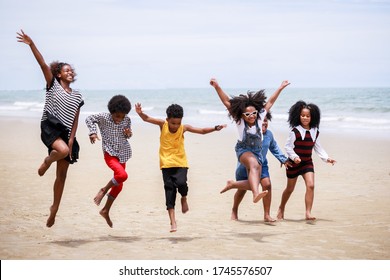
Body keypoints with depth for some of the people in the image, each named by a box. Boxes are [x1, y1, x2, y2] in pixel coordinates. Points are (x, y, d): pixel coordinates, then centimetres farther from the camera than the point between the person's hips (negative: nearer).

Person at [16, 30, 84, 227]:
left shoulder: (77, 96, 15)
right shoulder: (53, 85, 4)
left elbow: (75, 120, 10)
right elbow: (43, 64, -8)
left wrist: (71, 139, -2)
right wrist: (31, 45, -19)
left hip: (66, 133, 5)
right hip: (50, 127, -5)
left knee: (62, 174, 4)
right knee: (63, 150, -36)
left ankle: (54, 208, 16)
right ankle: (46, 162, -2)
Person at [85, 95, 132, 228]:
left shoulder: (127, 120, -2)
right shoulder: (104, 117, -13)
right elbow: (89, 119, -2)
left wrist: (128, 133, -11)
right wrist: (93, 132, -15)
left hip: (122, 154, 5)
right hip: (110, 153, -5)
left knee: (119, 186, 10)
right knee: (122, 175, -30)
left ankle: (105, 211, 27)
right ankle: (104, 190, -3)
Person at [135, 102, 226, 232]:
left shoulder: (184, 128, -3)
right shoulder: (163, 124, -4)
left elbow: (202, 131, 0)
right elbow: (147, 119, -7)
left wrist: (215, 128, -12)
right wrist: (140, 113, -28)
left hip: (181, 163, 0)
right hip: (166, 164, 0)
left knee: (181, 182, -25)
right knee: (169, 189, -4)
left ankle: (184, 198, 11)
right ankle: (173, 221, -1)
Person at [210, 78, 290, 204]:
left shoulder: (259, 119, -3)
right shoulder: (240, 121, -10)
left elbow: (270, 102, 4)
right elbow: (227, 102, -17)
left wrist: (280, 88, 7)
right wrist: (217, 87, -25)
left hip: (257, 152, 5)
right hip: (243, 150, -5)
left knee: (252, 183, -3)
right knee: (254, 165, -39)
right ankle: (256, 194, -60)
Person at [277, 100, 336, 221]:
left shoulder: (315, 132, 2)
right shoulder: (295, 131, -13)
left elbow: (318, 147, 12)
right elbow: (288, 146, -13)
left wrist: (326, 158, 2)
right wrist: (294, 157, -27)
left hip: (307, 162, 3)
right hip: (294, 163, -3)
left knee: (310, 185, -17)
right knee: (290, 188, 11)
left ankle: (308, 213, -16)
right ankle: (281, 208, 35)